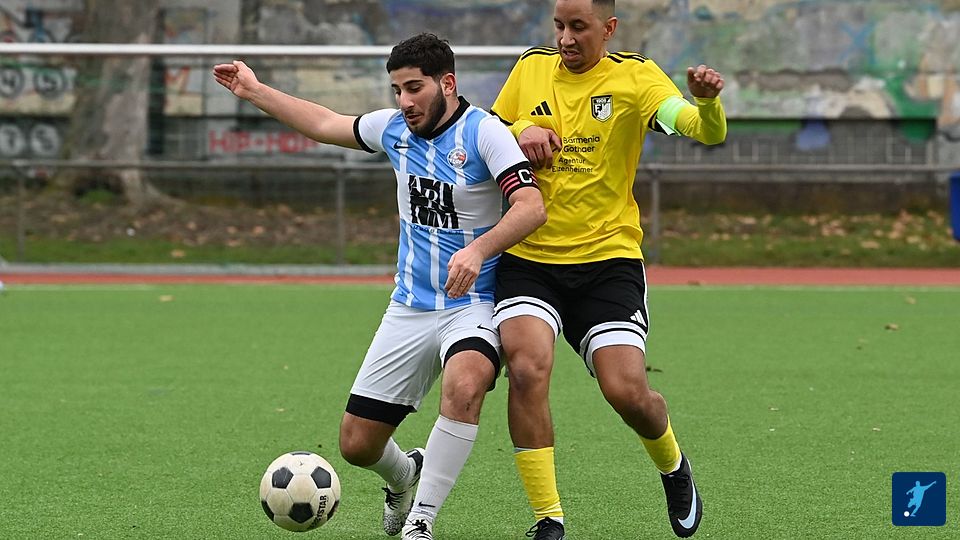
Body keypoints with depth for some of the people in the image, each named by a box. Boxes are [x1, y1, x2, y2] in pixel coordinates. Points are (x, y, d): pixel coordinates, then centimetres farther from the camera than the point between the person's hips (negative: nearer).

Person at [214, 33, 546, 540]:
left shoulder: (483, 132, -14)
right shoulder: (394, 129, 5)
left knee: (465, 384, -39)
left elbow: (531, 205, -26)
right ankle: (404, 475, 41)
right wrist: (254, 91, 24)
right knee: (357, 444, 4)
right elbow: (325, 124, 22)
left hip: (473, 304, -6)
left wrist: (478, 249, -41)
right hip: (408, 308, 6)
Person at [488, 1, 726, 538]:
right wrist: (521, 131, -5)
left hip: (607, 257, -2)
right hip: (528, 257, 2)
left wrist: (707, 102, -39)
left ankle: (674, 467, 25)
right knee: (528, 368, -22)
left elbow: (707, 132, -15)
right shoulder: (531, 68, 7)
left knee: (627, 390, -12)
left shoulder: (634, 76, -3)